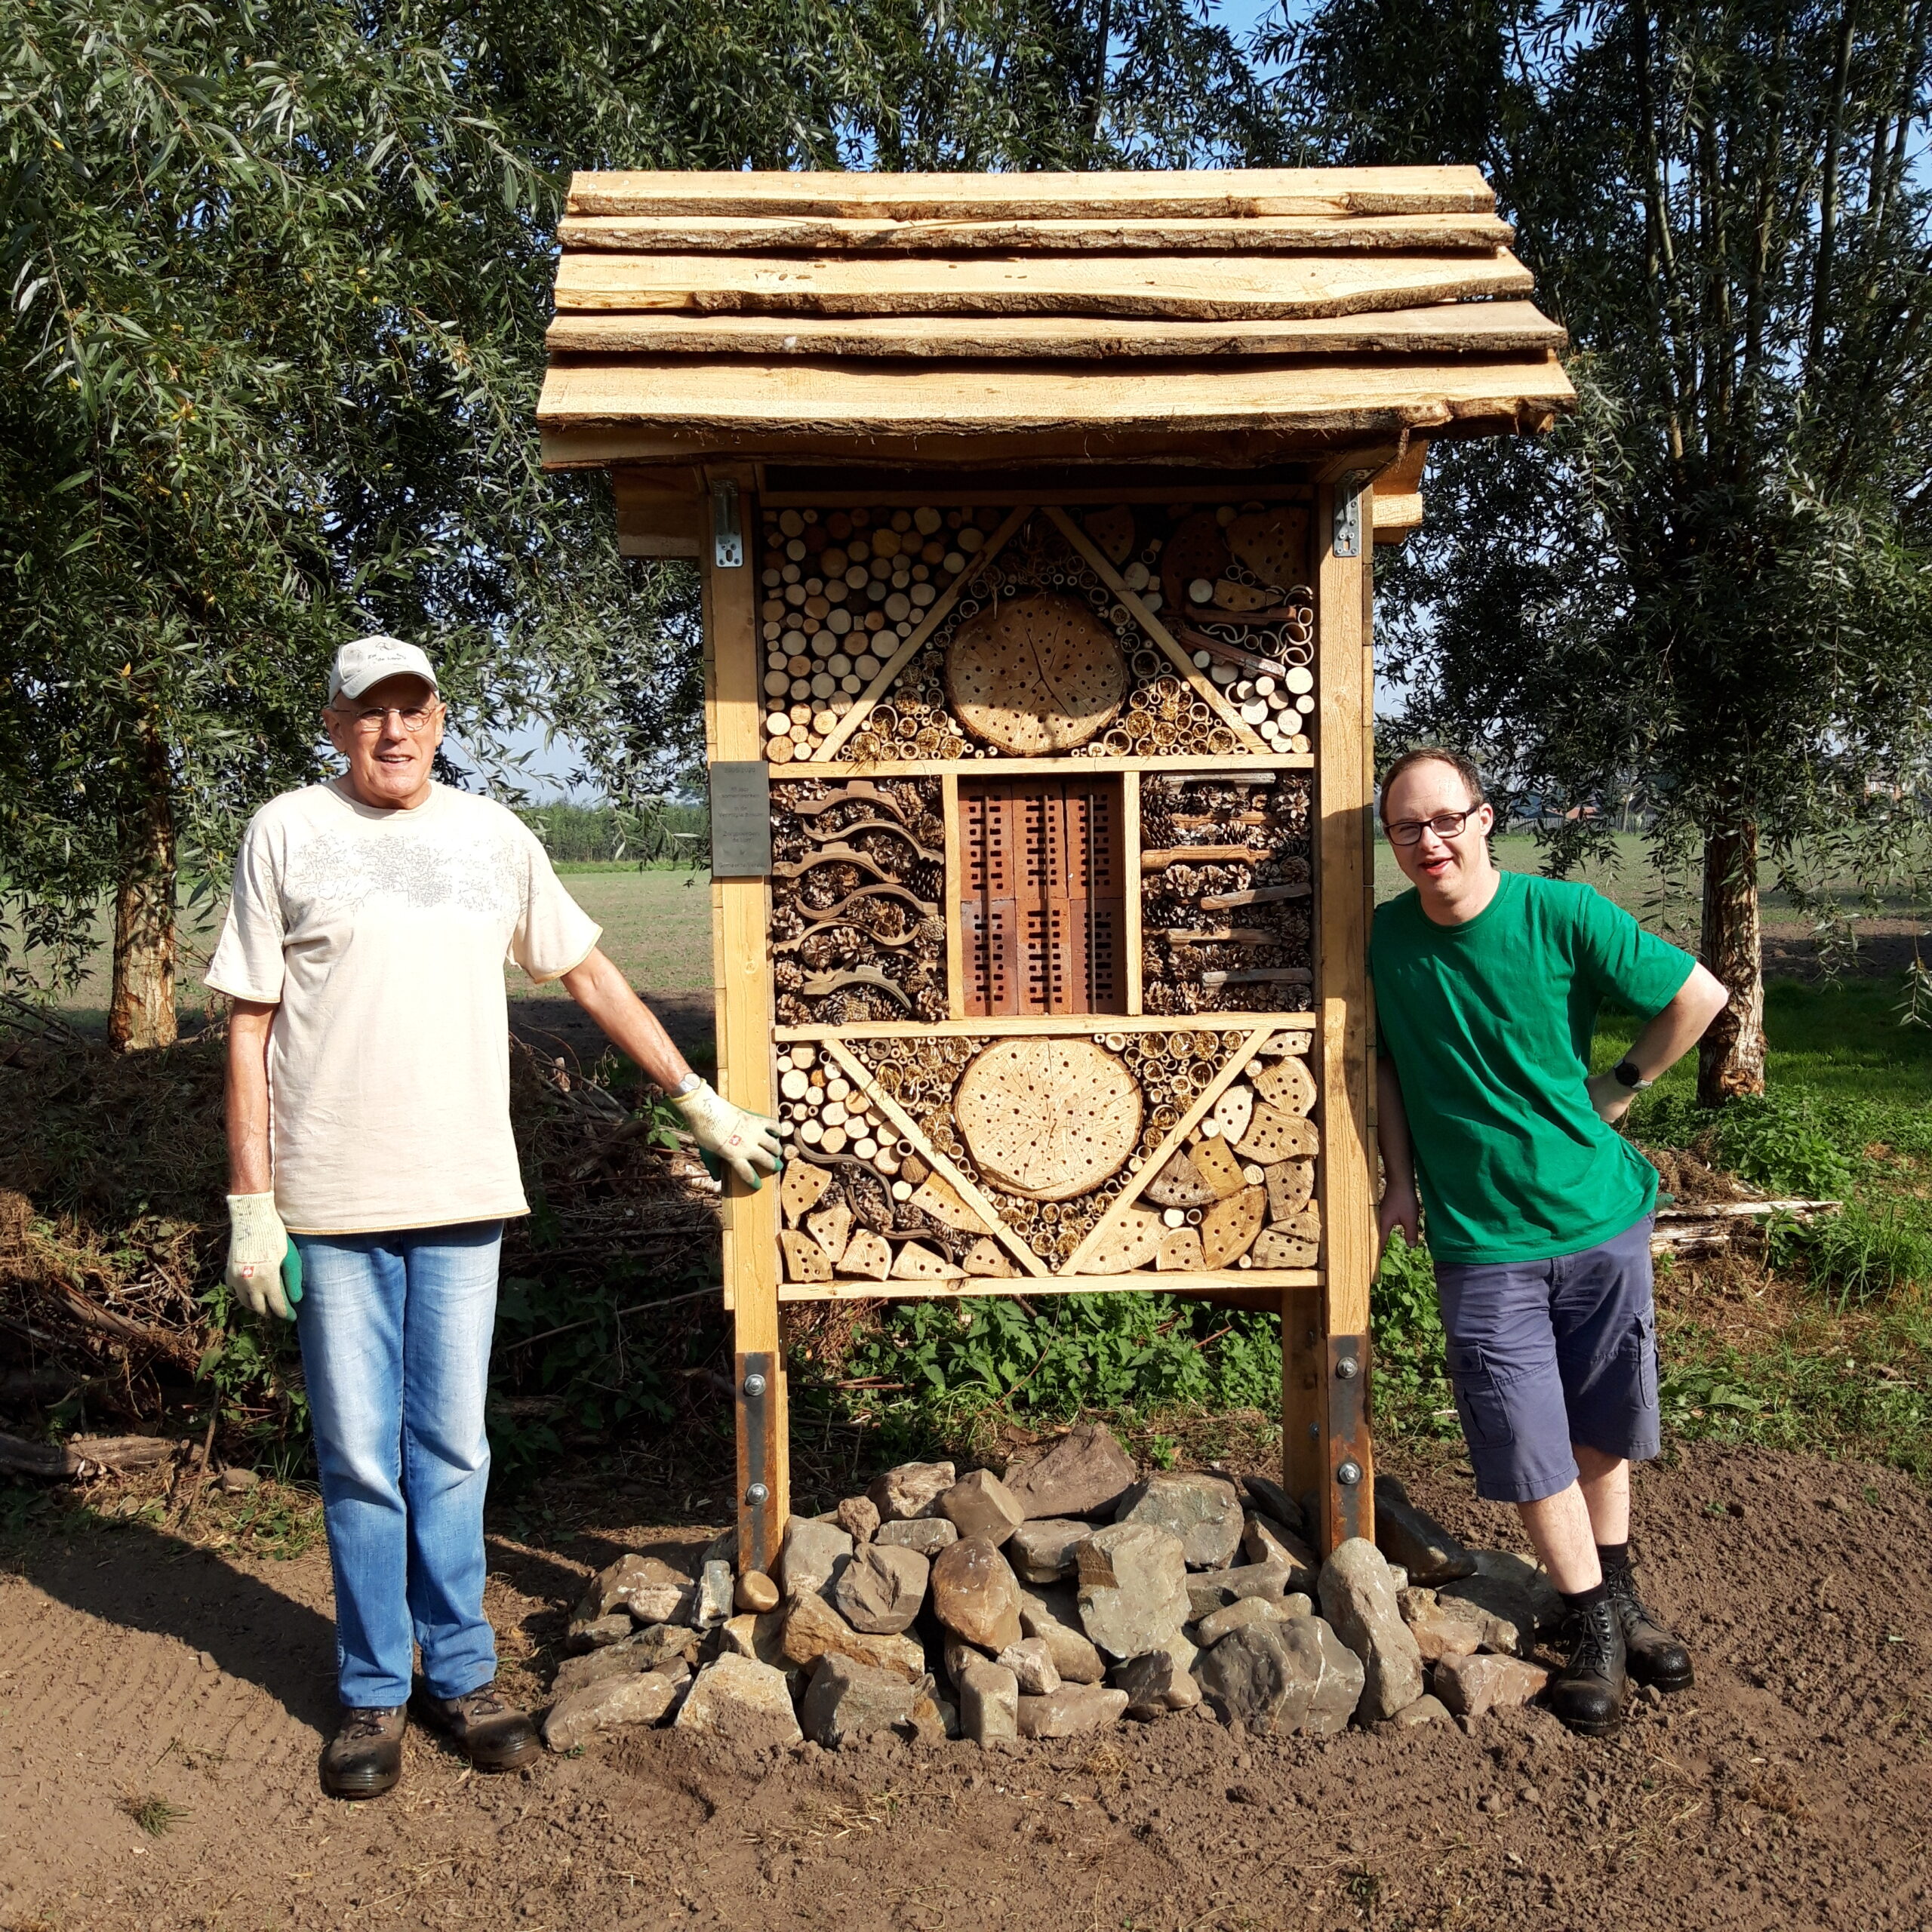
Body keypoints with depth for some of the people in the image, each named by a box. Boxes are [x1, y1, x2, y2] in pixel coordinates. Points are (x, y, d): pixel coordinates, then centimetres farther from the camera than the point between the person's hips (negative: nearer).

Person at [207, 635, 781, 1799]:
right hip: (332, 1200, -2)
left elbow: (587, 969, 16)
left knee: (452, 1448, 10)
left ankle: (459, 1671, 24)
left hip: (463, 1191, 2)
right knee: (359, 1458, 6)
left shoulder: (492, 836, 8)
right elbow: (249, 1028, 0)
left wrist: (698, 1097, 14)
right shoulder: (289, 833, 0)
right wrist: (250, 1202, -5)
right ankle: (375, 1692, 21)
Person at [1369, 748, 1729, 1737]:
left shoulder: (1563, 915, -14)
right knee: (1530, 1445, 3)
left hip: (1601, 1218, 0)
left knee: (1601, 1426, 15)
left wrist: (1616, 1090, -1)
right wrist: (1400, 1173, 5)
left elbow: (1699, 996, -4)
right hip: (1481, 1240, 1)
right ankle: (1594, 1621, 23)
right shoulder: (1385, 939, -7)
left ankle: (1618, 1592, 36)